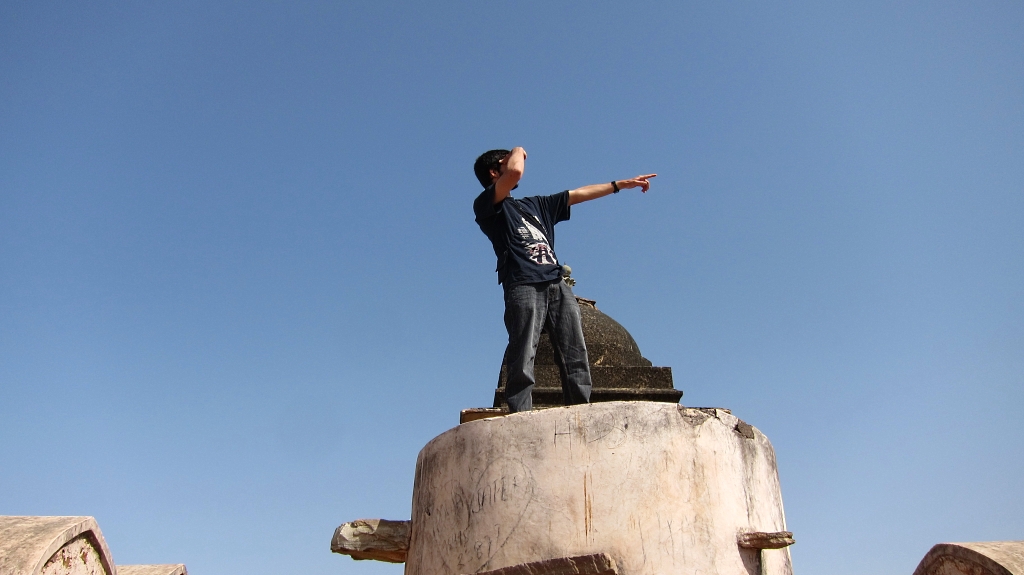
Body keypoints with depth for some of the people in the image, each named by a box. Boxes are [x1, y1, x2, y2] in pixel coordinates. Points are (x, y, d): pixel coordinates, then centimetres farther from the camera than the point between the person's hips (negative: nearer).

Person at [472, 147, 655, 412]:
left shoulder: (535, 204, 32)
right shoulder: (486, 205, 10)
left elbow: (579, 194, 33)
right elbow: (515, 172, -9)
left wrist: (623, 183, 32)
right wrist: (518, 151, 13)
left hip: (557, 285, 7)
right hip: (523, 286, -7)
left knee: (575, 358, -6)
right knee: (522, 362, -15)